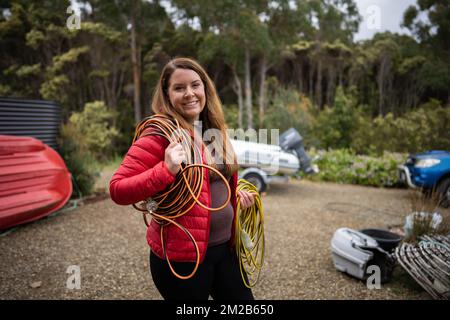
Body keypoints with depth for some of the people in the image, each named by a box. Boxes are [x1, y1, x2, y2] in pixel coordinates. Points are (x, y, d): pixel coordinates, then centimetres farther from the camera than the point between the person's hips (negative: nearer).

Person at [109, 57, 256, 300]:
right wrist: (165, 170, -30)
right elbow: (117, 189, -18)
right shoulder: (161, 134, -15)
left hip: (224, 247, 7)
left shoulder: (214, 131, 6)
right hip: (181, 255, -7)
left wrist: (237, 195, 3)